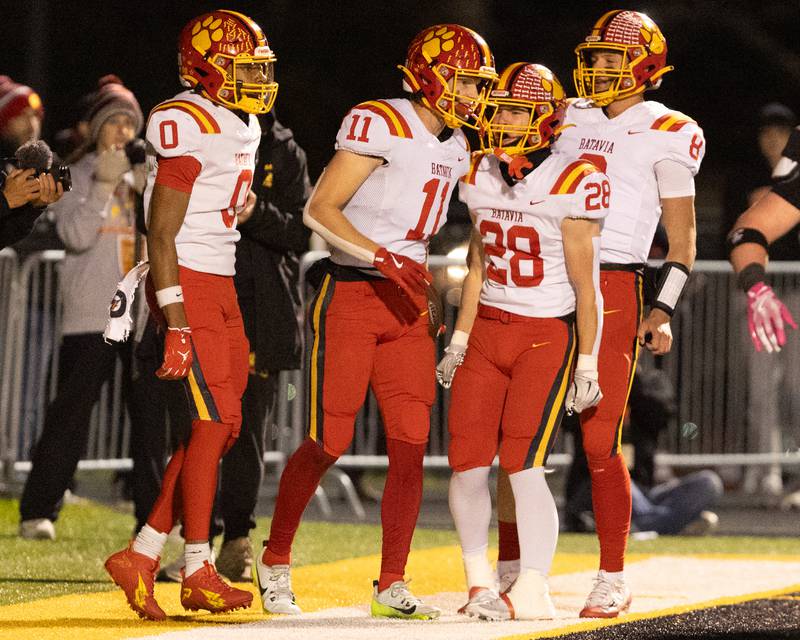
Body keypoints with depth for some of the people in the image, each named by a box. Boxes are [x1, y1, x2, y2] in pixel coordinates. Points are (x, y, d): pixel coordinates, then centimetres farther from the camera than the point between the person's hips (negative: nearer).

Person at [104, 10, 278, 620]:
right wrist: (177, 326, -20)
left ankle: (142, 555, 10)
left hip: (221, 285, 9)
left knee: (221, 426, 6)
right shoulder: (188, 128, -15)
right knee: (213, 420, -10)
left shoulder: (244, 127, 14)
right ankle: (199, 572, -4)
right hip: (187, 284, -9)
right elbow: (162, 233, -16)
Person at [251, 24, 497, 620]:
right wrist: (384, 259, -21)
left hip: (405, 305, 7)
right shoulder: (381, 125, -12)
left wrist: (424, 286, 11)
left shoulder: (455, 148, 12)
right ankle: (275, 559, 15)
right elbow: (319, 210, -15)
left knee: (411, 444, -3)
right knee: (330, 442, -4)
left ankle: (392, 585, 3)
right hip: (349, 296, -7)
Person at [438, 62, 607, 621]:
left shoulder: (571, 184, -13)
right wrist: (460, 338, 14)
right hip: (489, 328, 6)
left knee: (523, 464, -13)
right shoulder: (483, 178, 6)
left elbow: (585, 286, -10)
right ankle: (480, 580, 15)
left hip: (547, 334, -6)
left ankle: (532, 591, -4)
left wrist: (588, 363, -9)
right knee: (467, 463, -2)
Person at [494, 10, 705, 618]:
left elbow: (682, 233, 1)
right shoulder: (571, 120, 15)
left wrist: (664, 308, -7)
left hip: (614, 289, -5)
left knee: (600, 443, -6)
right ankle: (509, 572, 11)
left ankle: (614, 579, 6)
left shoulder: (667, 134, 0)